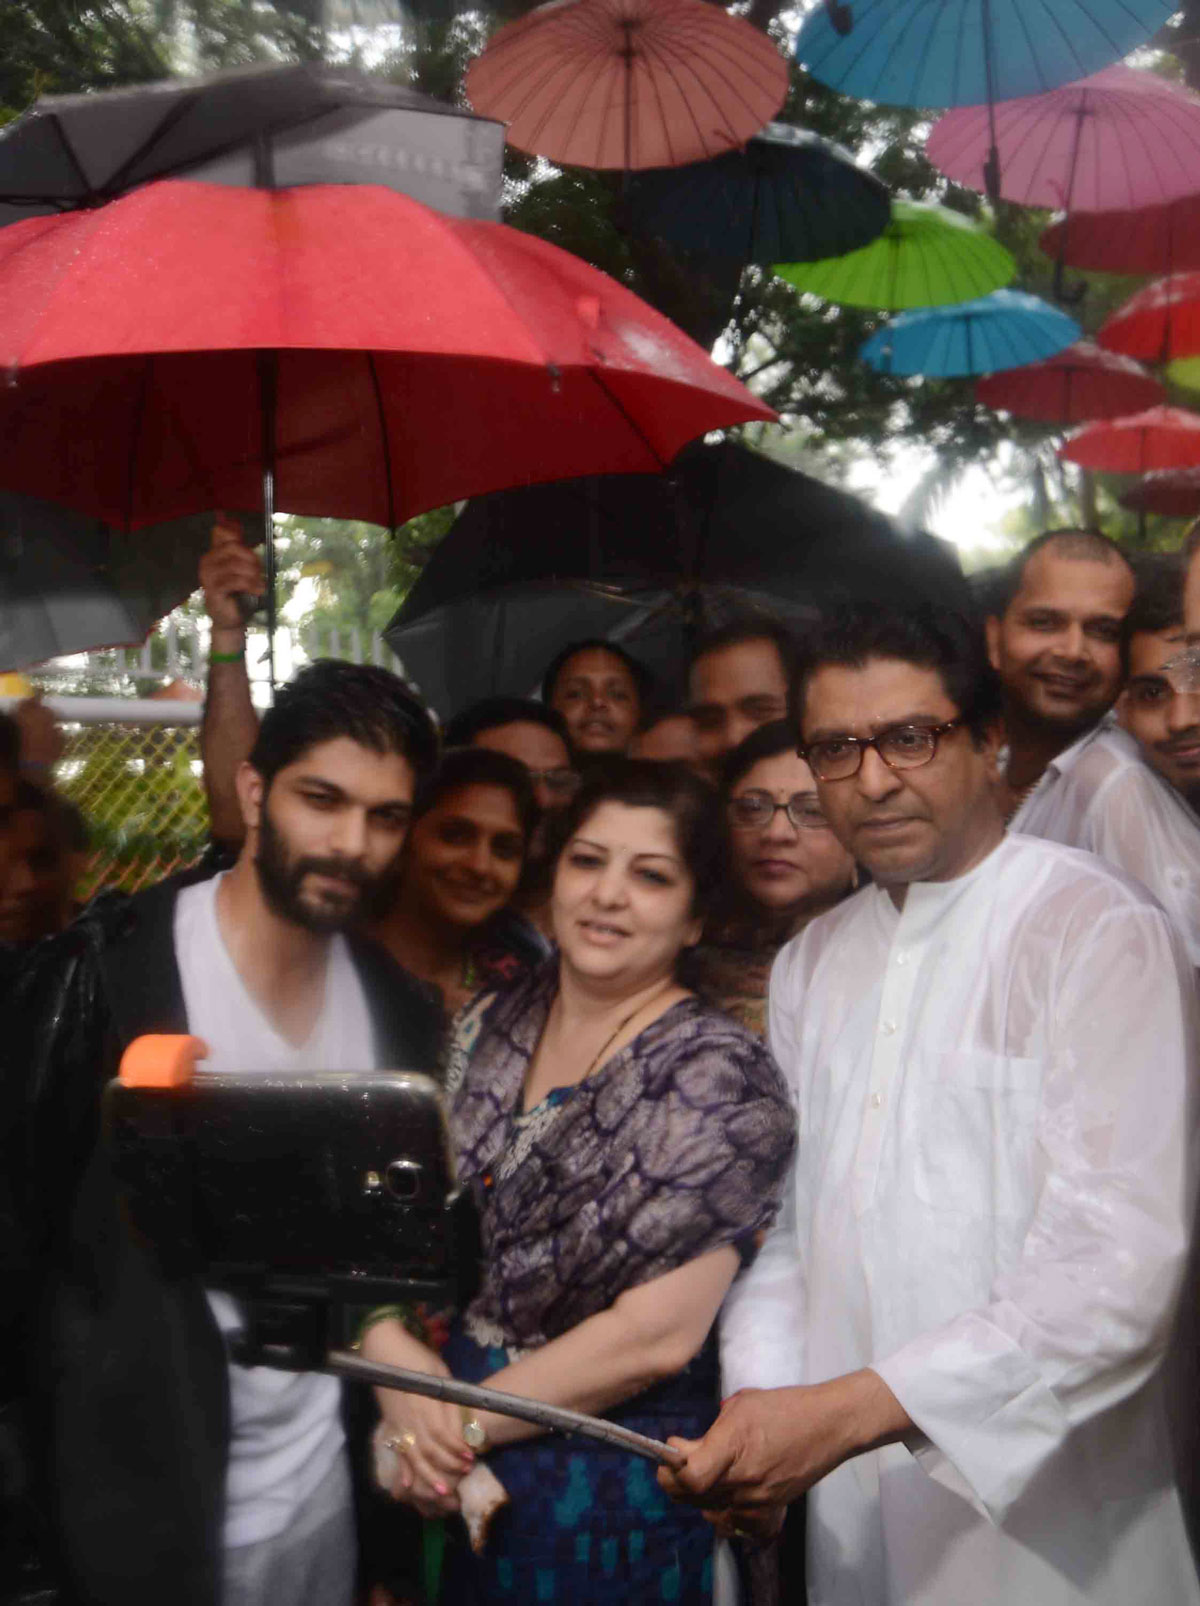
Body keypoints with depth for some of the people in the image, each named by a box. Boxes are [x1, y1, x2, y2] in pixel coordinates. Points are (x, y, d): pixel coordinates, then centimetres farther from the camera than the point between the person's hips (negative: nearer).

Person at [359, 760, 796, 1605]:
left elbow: (657, 1335, -20)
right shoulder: (492, 1028, -1)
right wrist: (390, 1344, -17)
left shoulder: (716, 1075, -17)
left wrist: (462, 1421, -13)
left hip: (611, 1493, -4)